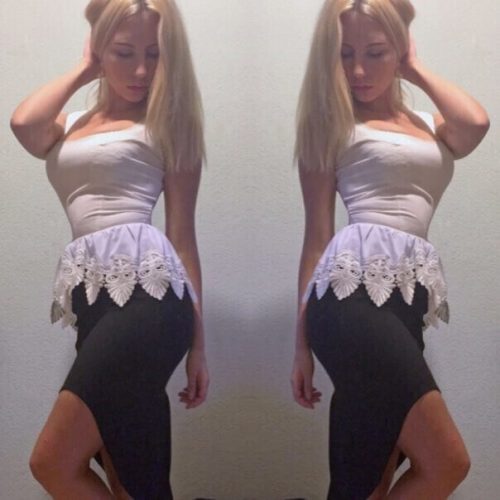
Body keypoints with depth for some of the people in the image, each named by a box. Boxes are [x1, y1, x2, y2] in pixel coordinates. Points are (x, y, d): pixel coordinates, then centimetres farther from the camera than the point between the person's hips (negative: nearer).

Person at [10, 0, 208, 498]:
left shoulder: (168, 123, 8)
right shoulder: (70, 126, 22)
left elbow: (182, 233, 4)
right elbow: (23, 123, -3)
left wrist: (196, 342, 2)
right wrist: (82, 71, 15)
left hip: (147, 289, -5)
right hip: (93, 300, 5)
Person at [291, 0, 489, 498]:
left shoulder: (429, 126, 22)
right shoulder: (332, 123, 7)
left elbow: (474, 125, -4)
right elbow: (317, 233, 2)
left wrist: (418, 70, 13)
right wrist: (303, 341, 1)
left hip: (407, 297, 6)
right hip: (356, 290, -5)